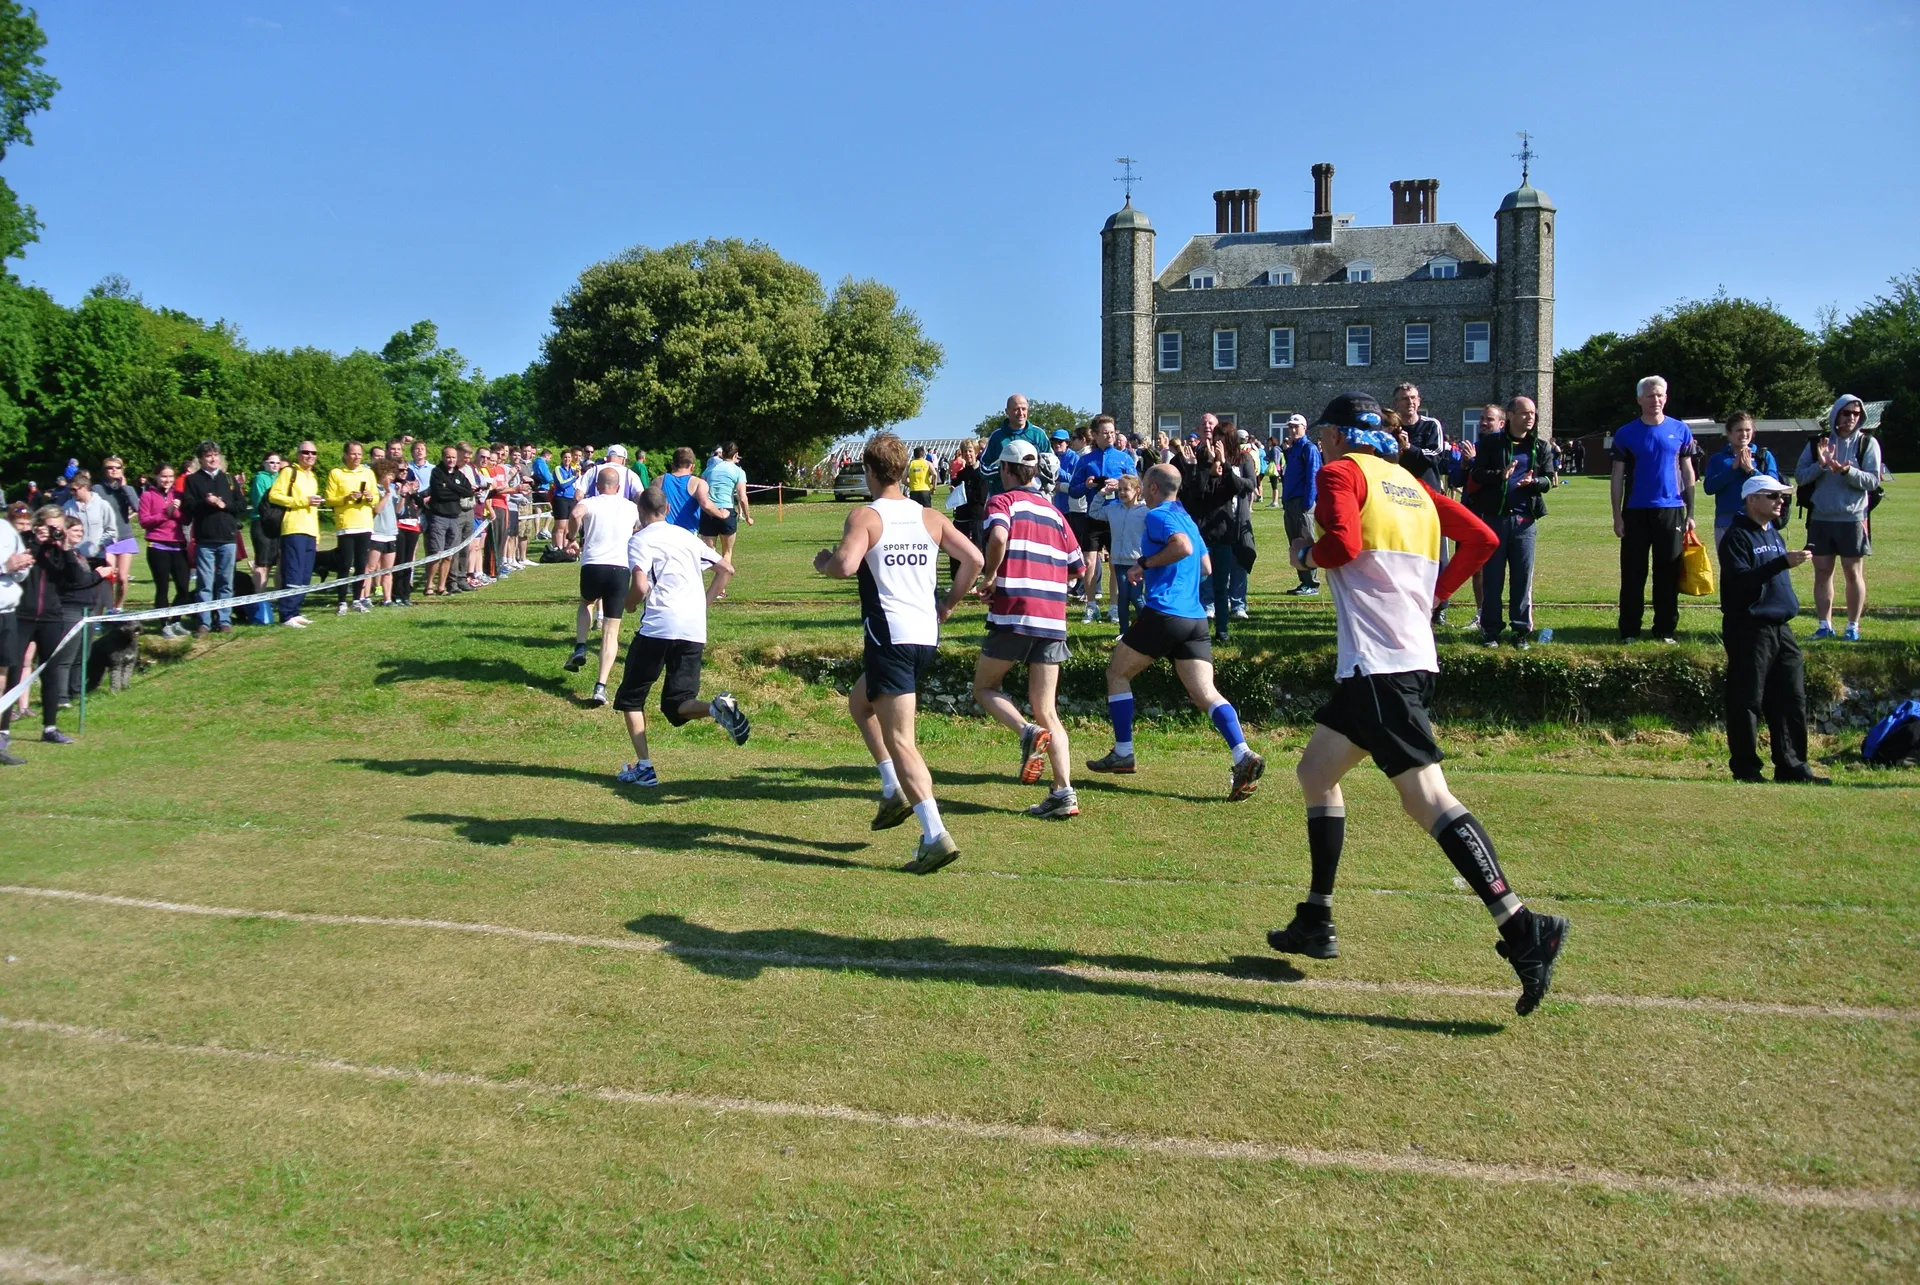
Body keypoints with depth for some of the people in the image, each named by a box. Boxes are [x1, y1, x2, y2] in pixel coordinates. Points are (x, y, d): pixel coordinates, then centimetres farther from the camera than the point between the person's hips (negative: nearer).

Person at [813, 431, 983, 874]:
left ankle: (936, 837, -10)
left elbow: (845, 565, -21)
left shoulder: (864, 516, -6)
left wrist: (823, 563, 1)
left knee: (900, 741, -3)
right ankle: (894, 792, 22)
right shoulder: (930, 517, 11)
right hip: (928, 635, 7)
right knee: (859, 702, 29)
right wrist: (948, 605, 16)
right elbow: (974, 559, 5)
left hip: (889, 636, -7)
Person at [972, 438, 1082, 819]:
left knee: (984, 687, 15)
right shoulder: (1054, 512, 19)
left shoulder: (1002, 501, 1)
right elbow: (1077, 566, 20)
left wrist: (990, 578, -6)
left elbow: (998, 537, -20)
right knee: (1046, 710, 8)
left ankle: (1028, 732, -13)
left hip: (1012, 613, -5)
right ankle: (1064, 793, -5)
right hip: (1053, 619, 5)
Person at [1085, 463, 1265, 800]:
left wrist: (1145, 564, -10)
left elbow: (1183, 546, -22)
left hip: (1163, 612, -7)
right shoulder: (1187, 519, 23)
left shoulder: (1158, 516, -4)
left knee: (1117, 673, 13)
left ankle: (1123, 754, 14)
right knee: (1205, 693, -3)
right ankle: (1243, 757, -22)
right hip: (1196, 618, 7)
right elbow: (1205, 567, 28)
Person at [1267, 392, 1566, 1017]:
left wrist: (1306, 552, 2)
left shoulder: (1340, 473, -1)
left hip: (1380, 664, -9)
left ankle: (1523, 931, -23)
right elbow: (1481, 538, 16)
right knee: (1316, 770, 17)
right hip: (1411, 655, 9)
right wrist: (1432, 594, 21)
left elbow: (1344, 544, -18)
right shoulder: (1409, 482, 21)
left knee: (1428, 799, -16)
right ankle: (1316, 924, 22)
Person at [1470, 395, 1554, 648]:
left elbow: (1549, 479, 9)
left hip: (1525, 519, 2)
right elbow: (1477, 475, -3)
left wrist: (1533, 481, -14)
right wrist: (1500, 475, -22)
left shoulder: (1540, 447, 11)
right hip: (1495, 516, -2)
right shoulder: (1490, 442, 3)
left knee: (1523, 576, 3)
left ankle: (1522, 629, 10)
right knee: (1492, 575, 2)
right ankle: (1490, 629, 9)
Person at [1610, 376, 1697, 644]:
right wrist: (1617, 516, -2)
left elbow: (1688, 473, 9)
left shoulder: (1680, 430, 6)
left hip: (1671, 510, 1)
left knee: (1668, 574, 5)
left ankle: (1666, 630, 13)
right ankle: (1629, 631, 8)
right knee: (1633, 574, 2)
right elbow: (1618, 476, 4)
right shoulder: (1625, 433, 3)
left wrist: (1690, 513, 4)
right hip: (1635, 511, -1)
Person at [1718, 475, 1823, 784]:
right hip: (1748, 629, -9)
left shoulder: (1774, 535, 18)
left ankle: (1791, 765, 15)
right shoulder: (1737, 536, -9)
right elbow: (1739, 580, -22)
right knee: (1746, 701, -3)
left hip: (1780, 628, 9)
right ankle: (1745, 768, 4)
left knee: (1792, 697, 8)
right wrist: (1783, 562, -27)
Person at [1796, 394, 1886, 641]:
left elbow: (1874, 481, -6)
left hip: (1852, 519, -2)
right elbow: (1799, 476, 2)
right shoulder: (1817, 443, 7)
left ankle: (1853, 627, 9)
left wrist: (1847, 471, -22)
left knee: (1853, 573, 2)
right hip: (1820, 519, 2)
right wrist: (1820, 464, -15)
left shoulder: (1868, 444, 1)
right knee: (1822, 572, 6)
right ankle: (1825, 625, 13)